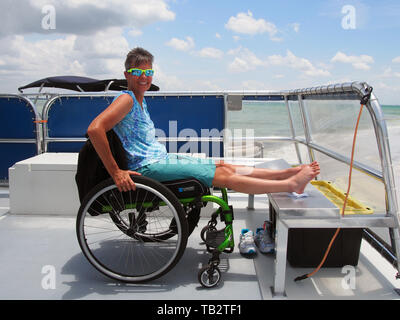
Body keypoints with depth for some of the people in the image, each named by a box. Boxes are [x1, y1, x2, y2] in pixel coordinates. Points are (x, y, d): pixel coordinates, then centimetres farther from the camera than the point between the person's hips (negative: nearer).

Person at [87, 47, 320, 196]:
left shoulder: (140, 100, 17)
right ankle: (291, 184, -6)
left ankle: (289, 173, 9)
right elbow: (95, 129, -26)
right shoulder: (126, 99, -12)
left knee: (225, 167, 5)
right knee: (224, 176, -11)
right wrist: (115, 172, -28)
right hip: (147, 167, -9)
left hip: (160, 158, 9)